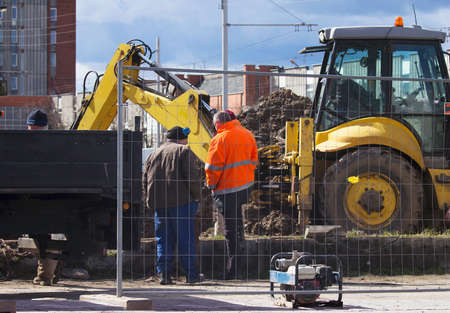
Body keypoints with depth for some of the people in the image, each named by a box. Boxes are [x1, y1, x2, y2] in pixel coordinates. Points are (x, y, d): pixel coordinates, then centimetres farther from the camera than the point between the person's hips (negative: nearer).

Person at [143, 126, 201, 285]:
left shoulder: (153, 155, 18)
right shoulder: (184, 151, 0)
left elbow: (145, 180, 16)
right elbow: (192, 176, -10)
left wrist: (149, 201, 18)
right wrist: (196, 196, -1)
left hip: (159, 203, 5)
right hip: (181, 201, -5)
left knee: (163, 240, 8)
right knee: (186, 239, 0)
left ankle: (163, 272, -2)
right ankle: (191, 275, 2)